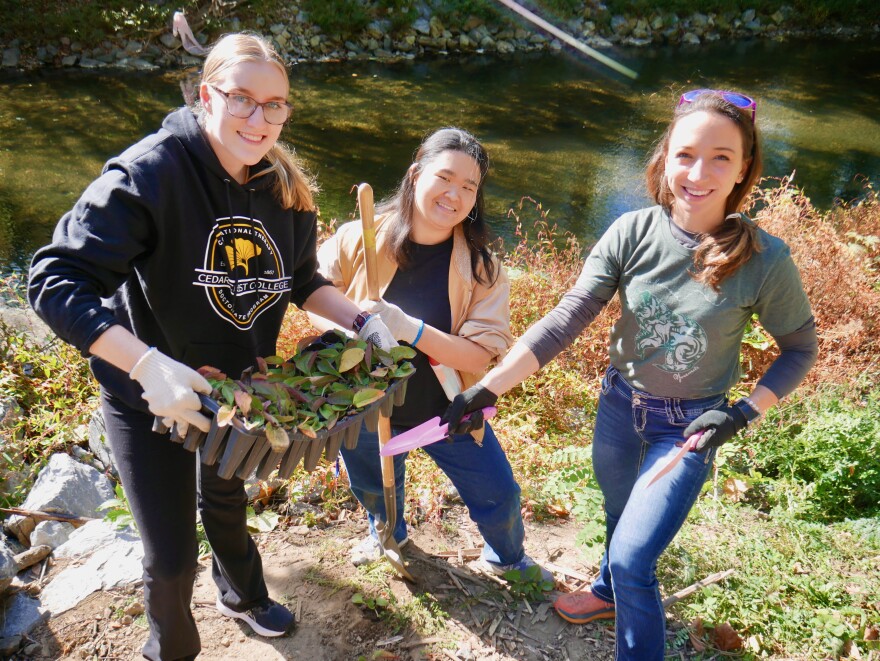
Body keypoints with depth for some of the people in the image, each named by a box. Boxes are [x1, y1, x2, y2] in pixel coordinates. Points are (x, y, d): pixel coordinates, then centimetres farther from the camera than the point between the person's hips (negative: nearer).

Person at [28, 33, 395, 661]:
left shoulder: (286, 188, -9)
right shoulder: (149, 172, -29)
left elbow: (300, 279, 5)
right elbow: (56, 280, -33)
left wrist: (363, 320, -12)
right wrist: (149, 365, -44)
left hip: (241, 384, 5)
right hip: (149, 397, -5)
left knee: (225, 499, 30)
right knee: (171, 556, 3)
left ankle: (244, 595, 61)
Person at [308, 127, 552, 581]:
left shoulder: (481, 267, -17)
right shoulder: (359, 239, -16)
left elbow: (480, 355, -23)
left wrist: (409, 328, -37)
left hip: (445, 409, -1)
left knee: (498, 495, 9)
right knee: (374, 489, 27)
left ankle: (507, 560, 45)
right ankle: (388, 534, 65)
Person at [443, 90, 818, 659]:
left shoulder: (765, 260, -22)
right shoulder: (632, 234, -18)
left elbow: (801, 349, -6)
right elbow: (566, 320, -21)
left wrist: (744, 413, -18)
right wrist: (488, 388, -28)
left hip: (690, 427, -3)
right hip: (619, 404, 4)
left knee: (632, 558, -6)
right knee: (619, 514, 28)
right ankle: (611, 593, 59)